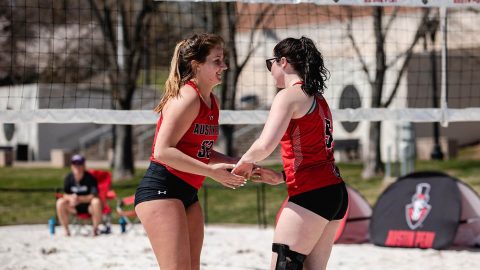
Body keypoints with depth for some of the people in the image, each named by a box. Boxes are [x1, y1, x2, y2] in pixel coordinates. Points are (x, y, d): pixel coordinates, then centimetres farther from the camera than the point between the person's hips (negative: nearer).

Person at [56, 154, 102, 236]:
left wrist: (79, 199, -34)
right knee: (60, 202, -23)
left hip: (88, 206, -3)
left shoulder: (90, 178, -14)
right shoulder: (69, 178, -5)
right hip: (74, 208, 3)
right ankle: (66, 229, -10)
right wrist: (71, 198, -28)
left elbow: (94, 195, -20)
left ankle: (95, 229, -17)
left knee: (96, 202, -35)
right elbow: (65, 194, -3)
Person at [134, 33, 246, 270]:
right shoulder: (187, 97, -15)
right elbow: (163, 151, -23)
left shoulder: (211, 102, 14)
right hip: (160, 189, -10)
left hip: (187, 193, 10)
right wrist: (211, 171, -24)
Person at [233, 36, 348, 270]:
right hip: (334, 191, 9)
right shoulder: (317, 98, 19)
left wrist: (245, 162, -2)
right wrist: (281, 177, 17)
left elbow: (265, 145, -21)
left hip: (310, 195, -9)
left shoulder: (289, 96, -8)